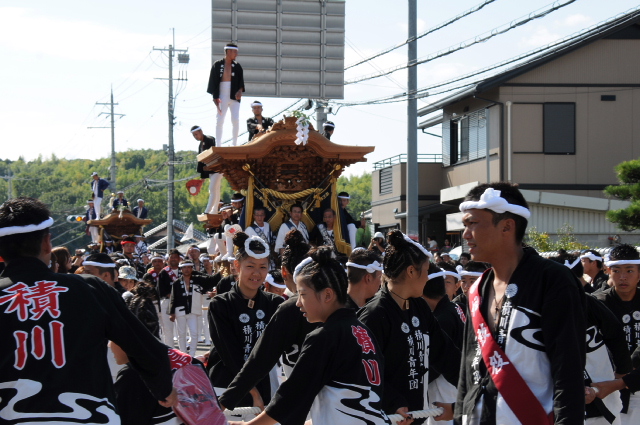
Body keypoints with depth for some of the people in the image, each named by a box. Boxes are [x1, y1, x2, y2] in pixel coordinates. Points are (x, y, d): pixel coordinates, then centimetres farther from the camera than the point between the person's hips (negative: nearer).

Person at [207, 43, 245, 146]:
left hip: (234, 97, 1)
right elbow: (213, 81, 2)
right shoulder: (217, 65, 2)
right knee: (220, 120, -3)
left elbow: (241, 81, 5)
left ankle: (234, 144, -1)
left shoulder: (237, 66, 8)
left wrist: (240, 90, -17)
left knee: (236, 120, -8)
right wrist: (215, 97, -5)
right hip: (222, 98, -1)